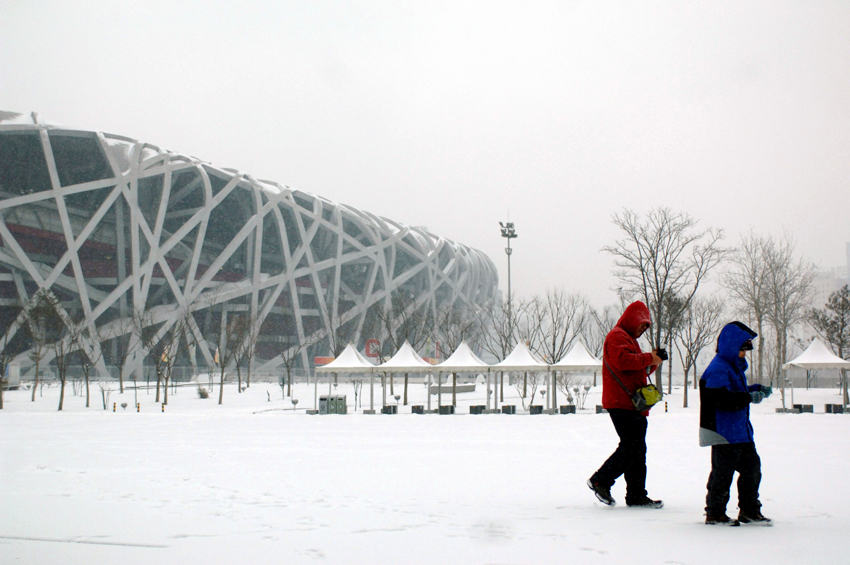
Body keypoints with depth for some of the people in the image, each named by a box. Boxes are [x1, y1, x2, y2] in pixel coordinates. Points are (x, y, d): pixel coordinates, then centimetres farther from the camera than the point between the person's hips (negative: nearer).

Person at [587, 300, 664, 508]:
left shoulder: (629, 339, 29)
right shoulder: (617, 336, -5)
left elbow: (638, 371, 29)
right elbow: (623, 360, -23)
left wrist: (652, 362, 11)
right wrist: (648, 359, -13)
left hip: (633, 405, 11)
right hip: (621, 403, -11)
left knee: (637, 450, 7)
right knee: (631, 447, -14)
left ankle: (636, 495, 8)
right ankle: (600, 480, -5)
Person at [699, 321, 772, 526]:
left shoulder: (735, 367, 16)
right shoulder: (718, 370, -18)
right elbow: (722, 399, -27)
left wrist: (756, 389, 10)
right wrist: (749, 397, -25)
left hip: (741, 432, 11)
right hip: (724, 432, -11)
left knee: (752, 466, 13)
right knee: (722, 472, -3)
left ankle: (750, 510, 22)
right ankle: (714, 513, 8)